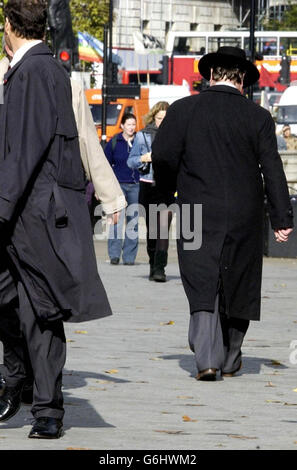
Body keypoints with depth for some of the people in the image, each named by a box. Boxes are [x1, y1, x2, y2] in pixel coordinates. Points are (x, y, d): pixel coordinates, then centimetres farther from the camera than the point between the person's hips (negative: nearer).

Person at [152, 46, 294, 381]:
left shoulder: (183, 110, -2)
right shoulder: (258, 118, -1)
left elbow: (162, 156, -3)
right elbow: (272, 170, -3)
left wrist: (168, 189, 17)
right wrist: (281, 218, -1)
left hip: (198, 214, -1)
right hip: (244, 218, 1)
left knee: (203, 287, -1)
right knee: (237, 287, 13)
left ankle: (206, 357, -18)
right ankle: (230, 360, 23)